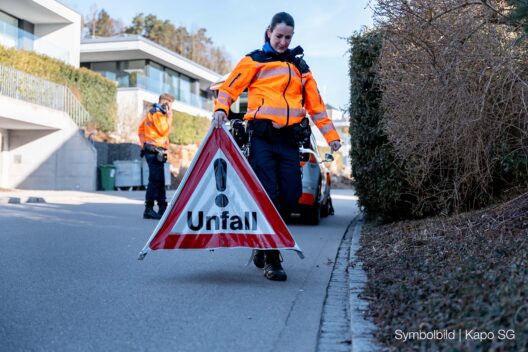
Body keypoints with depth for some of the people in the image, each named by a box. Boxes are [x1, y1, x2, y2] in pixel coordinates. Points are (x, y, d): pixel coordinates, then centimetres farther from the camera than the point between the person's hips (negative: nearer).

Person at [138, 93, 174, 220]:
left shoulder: (153, 113, 22)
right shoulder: (157, 113, -9)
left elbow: (141, 129, 25)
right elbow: (163, 130, -17)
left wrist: (144, 143, 21)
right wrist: (169, 117, -9)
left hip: (155, 151, 11)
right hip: (155, 150, -11)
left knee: (160, 181, 12)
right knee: (155, 180, -12)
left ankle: (162, 208, 17)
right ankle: (148, 209, -13)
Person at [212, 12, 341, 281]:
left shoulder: (300, 66, 20)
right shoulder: (253, 61, 7)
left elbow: (315, 103, 21)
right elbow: (229, 88, 1)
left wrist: (331, 135, 16)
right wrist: (220, 110, -19)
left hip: (288, 138, 4)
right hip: (262, 137, -4)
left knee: (291, 195, -2)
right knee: (268, 195, -9)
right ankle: (271, 260, -3)